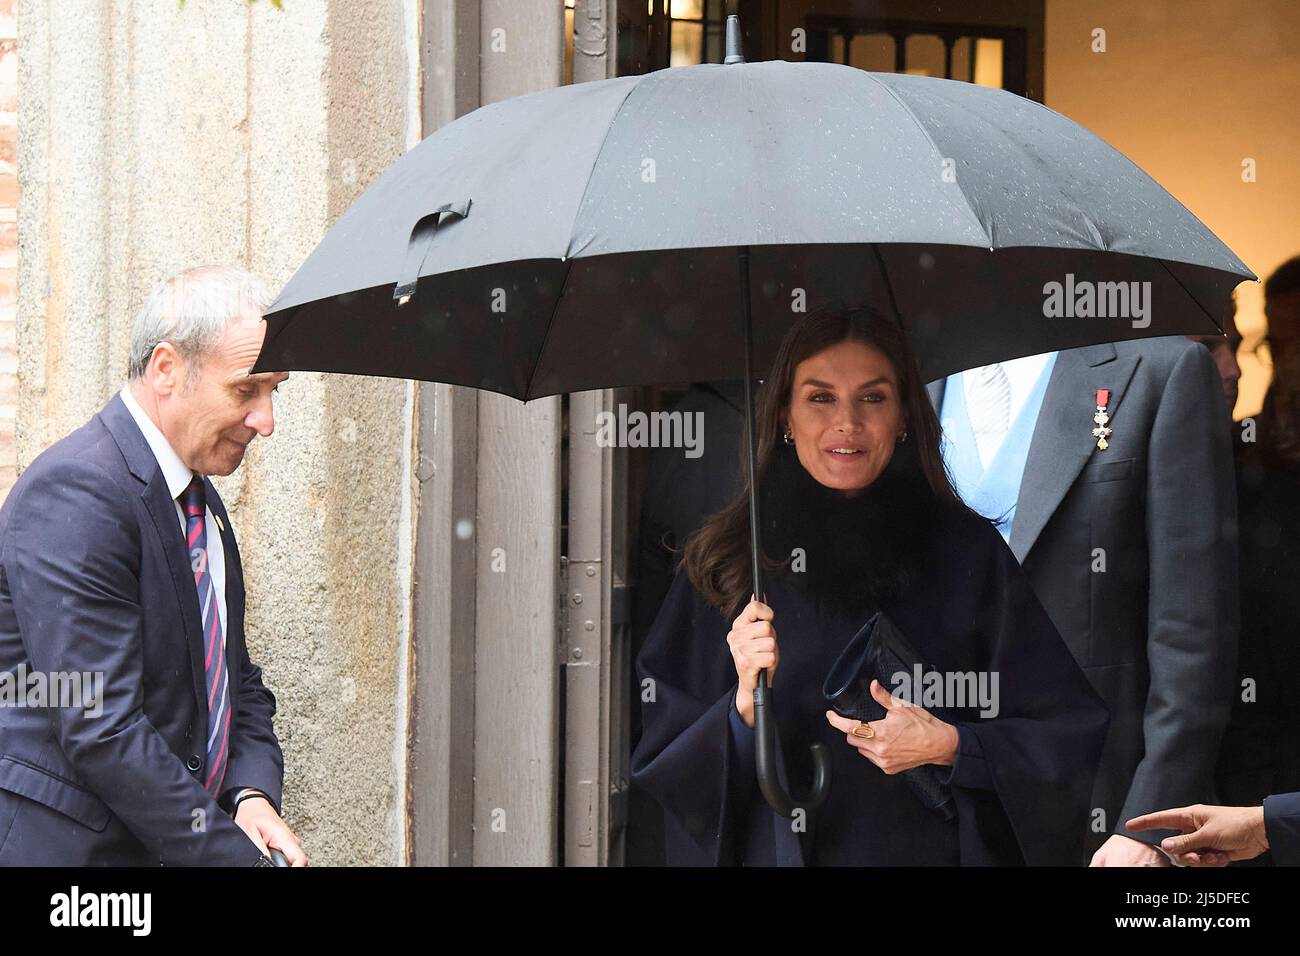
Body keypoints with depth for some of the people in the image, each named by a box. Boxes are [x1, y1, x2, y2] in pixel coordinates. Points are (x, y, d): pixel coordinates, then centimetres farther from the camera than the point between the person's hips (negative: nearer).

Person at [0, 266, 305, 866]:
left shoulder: (199, 499, 12)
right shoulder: (73, 495, -18)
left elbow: (236, 679, 18)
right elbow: (102, 732, -22)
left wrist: (252, 792, -2)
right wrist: (238, 857, -20)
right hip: (69, 844, -8)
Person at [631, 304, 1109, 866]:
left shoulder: (967, 552, -2)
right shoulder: (722, 562, 0)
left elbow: (1070, 740, -1)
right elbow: (660, 765, -1)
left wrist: (950, 747, -15)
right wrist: (744, 708, -17)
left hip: (929, 853, -1)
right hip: (772, 854, 1)